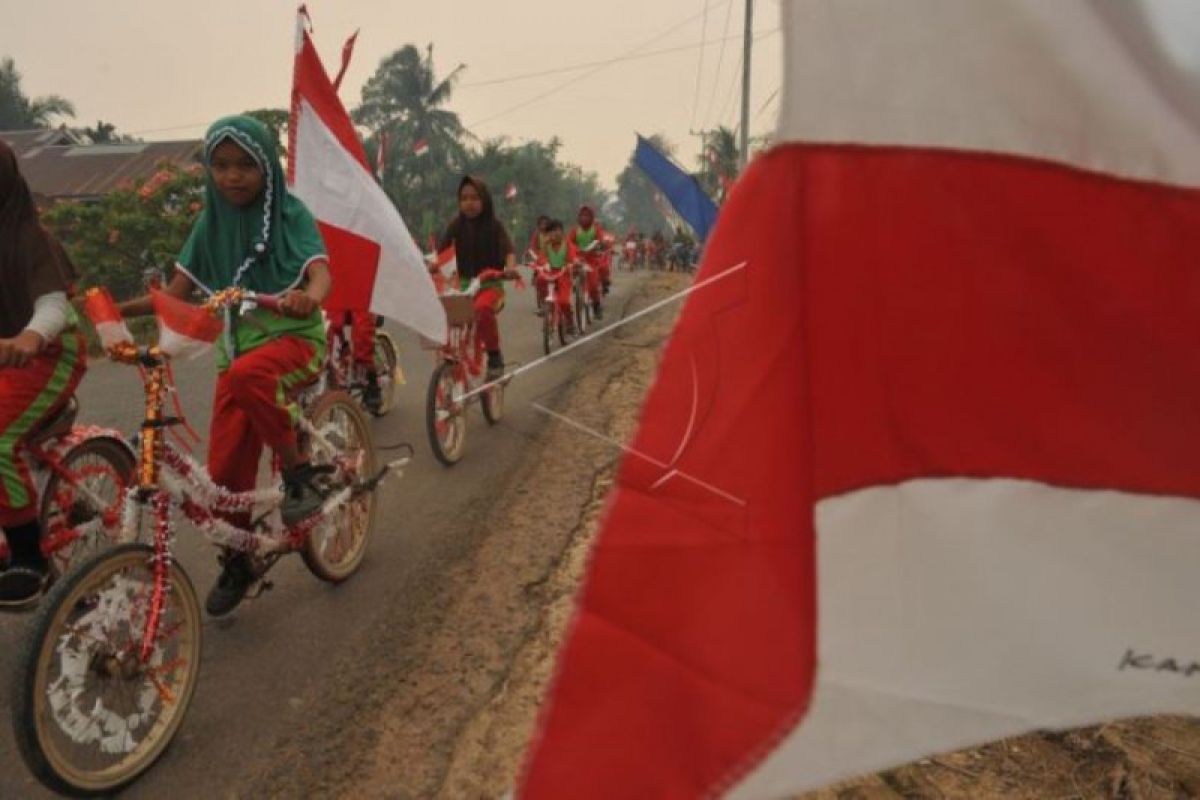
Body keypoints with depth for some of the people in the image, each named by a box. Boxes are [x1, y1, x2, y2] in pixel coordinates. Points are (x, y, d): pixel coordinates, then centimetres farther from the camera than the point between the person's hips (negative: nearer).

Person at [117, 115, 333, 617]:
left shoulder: (290, 214, -5)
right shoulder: (211, 223, 8)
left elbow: (321, 274, -20)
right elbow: (176, 294, 6)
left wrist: (308, 296, -45)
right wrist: (113, 308, -10)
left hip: (294, 339, -4)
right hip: (237, 350, 5)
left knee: (248, 375, -40)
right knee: (225, 469, -1)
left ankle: (300, 472, -20)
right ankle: (236, 563, 22)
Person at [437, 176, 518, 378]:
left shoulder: (494, 225, -4)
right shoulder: (456, 225, 4)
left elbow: (508, 250, -17)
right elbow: (441, 249, -5)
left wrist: (510, 267, -39)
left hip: (490, 284, -4)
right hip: (464, 283, 4)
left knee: (483, 309, -35)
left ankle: (495, 356, -17)